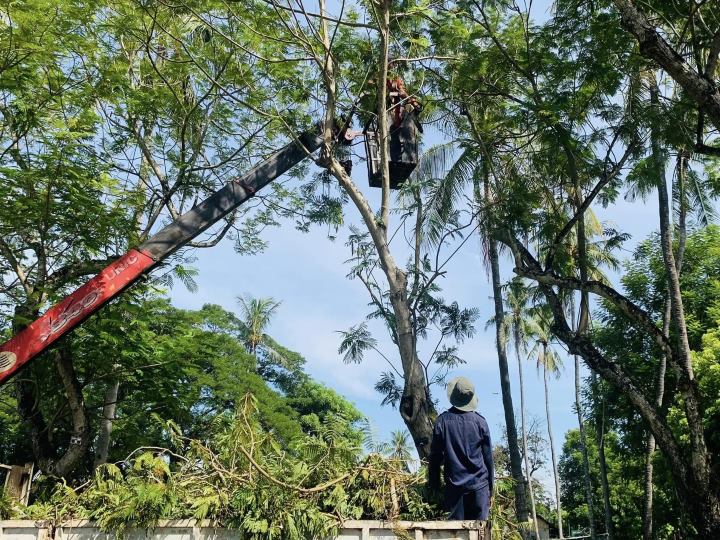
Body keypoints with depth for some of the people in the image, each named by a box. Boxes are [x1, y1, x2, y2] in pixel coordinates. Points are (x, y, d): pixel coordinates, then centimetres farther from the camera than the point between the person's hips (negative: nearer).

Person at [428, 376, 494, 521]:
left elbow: (435, 456, 0)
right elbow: (488, 457, 3)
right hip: (479, 484, 1)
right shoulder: (480, 422, -2)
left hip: (454, 486, 0)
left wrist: (434, 487, 9)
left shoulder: (443, 420, -4)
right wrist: (490, 489, 12)